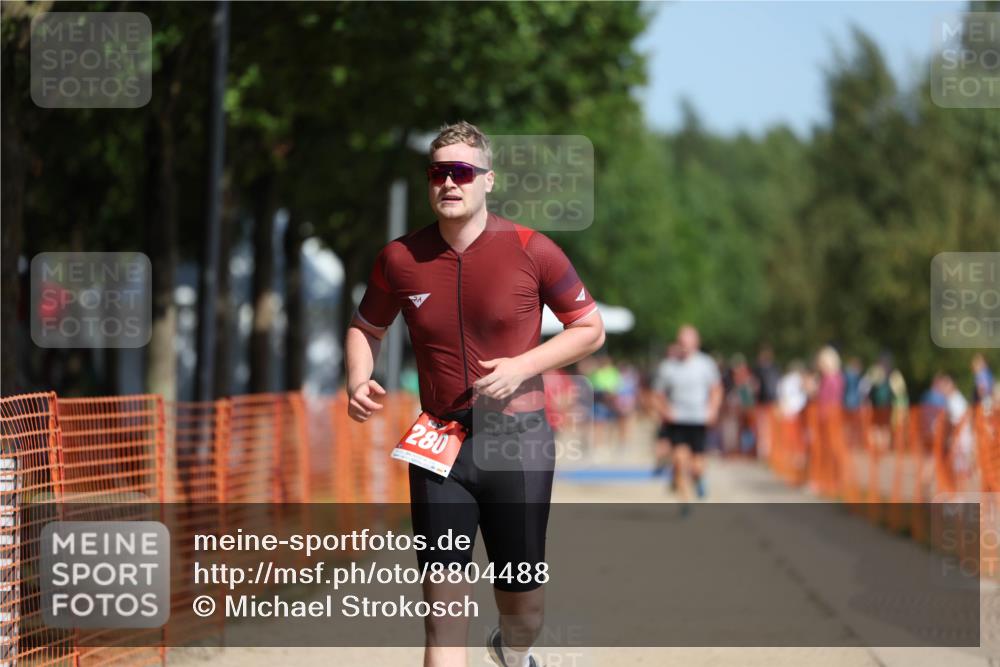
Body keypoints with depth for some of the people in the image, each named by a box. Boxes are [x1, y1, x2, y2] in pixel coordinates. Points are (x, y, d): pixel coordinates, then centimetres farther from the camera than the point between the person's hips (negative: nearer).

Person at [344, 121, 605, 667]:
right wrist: (359, 382, -4)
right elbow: (366, 327, 17)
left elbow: (590, 329, 3)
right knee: (443, 604, -8)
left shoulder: (532, 251, -6)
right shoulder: (400, 259, 1)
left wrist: (522, 366, -12)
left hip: (517, 440, -1)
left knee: (523, 604, 10)